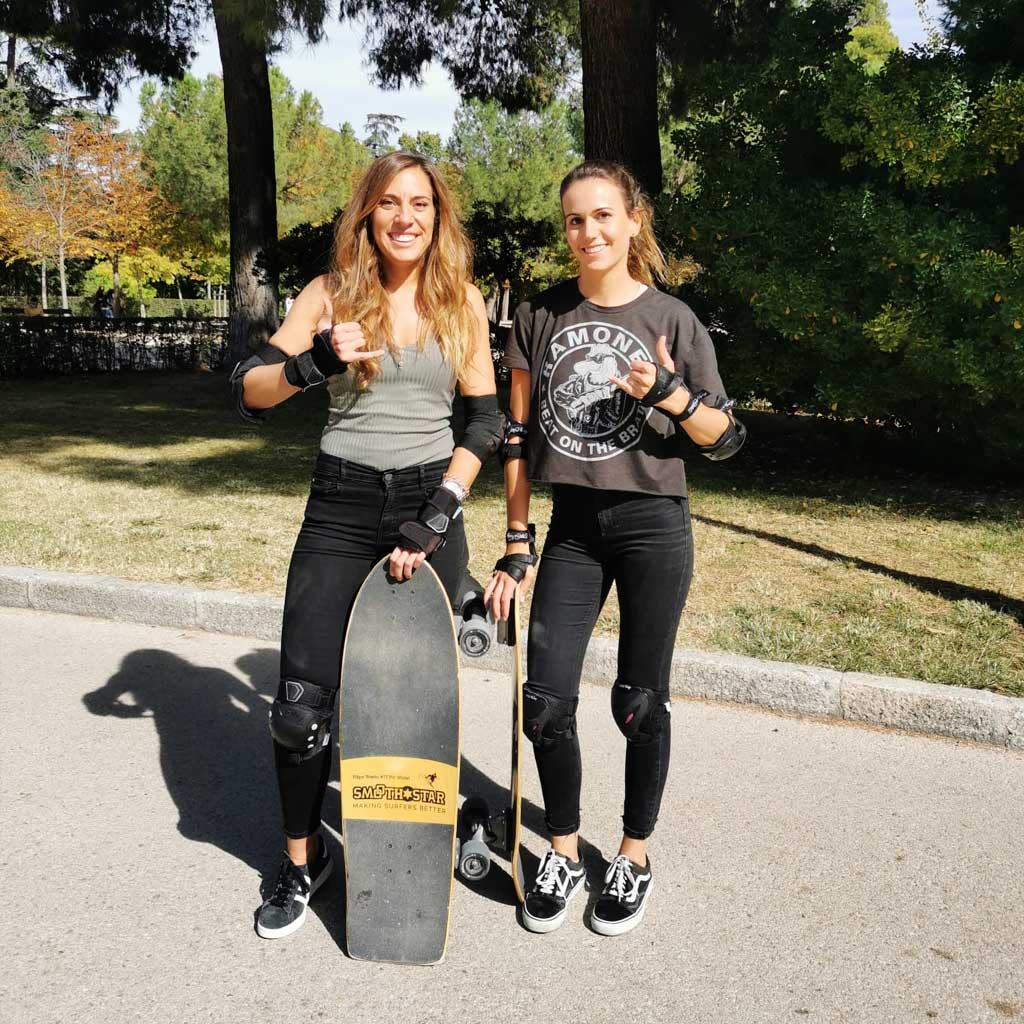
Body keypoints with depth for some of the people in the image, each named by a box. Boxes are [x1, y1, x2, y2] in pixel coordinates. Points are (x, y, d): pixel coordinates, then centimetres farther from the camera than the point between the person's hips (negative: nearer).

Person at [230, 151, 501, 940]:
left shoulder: (461, 302, 5)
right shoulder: (332, 293, 3)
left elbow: (485, 422, 2)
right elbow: (248, 391, -2)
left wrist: (435, 518, -8)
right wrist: (315, 363, -22)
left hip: (430, 505, 1)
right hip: (341, 509, 0)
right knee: (302, 705, -4)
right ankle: (302, 859, 21)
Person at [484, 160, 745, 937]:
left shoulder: (671, 318, -2)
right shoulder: (540, 317, 5)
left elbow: (724, 439, 1)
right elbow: (517, 435, 7)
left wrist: (669, 392, -19)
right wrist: (517, 544, 5)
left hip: (653, 525, -2)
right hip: (572, 529, 2)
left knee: (640, 702, 6)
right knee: (545, 702, -1)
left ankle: (635, 857, 27)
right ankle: (564, 852, 22)